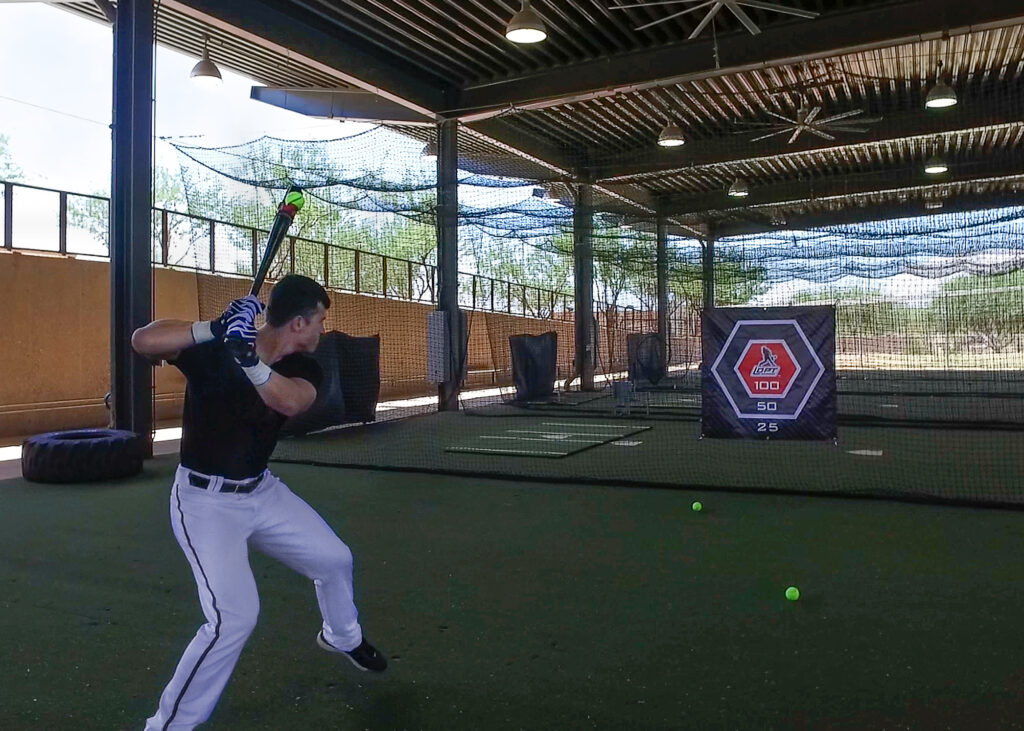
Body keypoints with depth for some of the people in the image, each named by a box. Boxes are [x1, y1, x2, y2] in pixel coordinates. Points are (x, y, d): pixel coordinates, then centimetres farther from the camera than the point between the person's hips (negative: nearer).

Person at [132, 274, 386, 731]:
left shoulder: (302, 367, -5)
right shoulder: (212, 349, -18)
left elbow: (291, 402, -28)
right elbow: (142, 341, -33)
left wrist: (248, 358, -42)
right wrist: (216, 329, -41)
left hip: (262, 492, 7)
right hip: (206, 502, -6)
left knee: (334, 559, 18)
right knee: (234, 616, -20)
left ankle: (342, 637, 49)